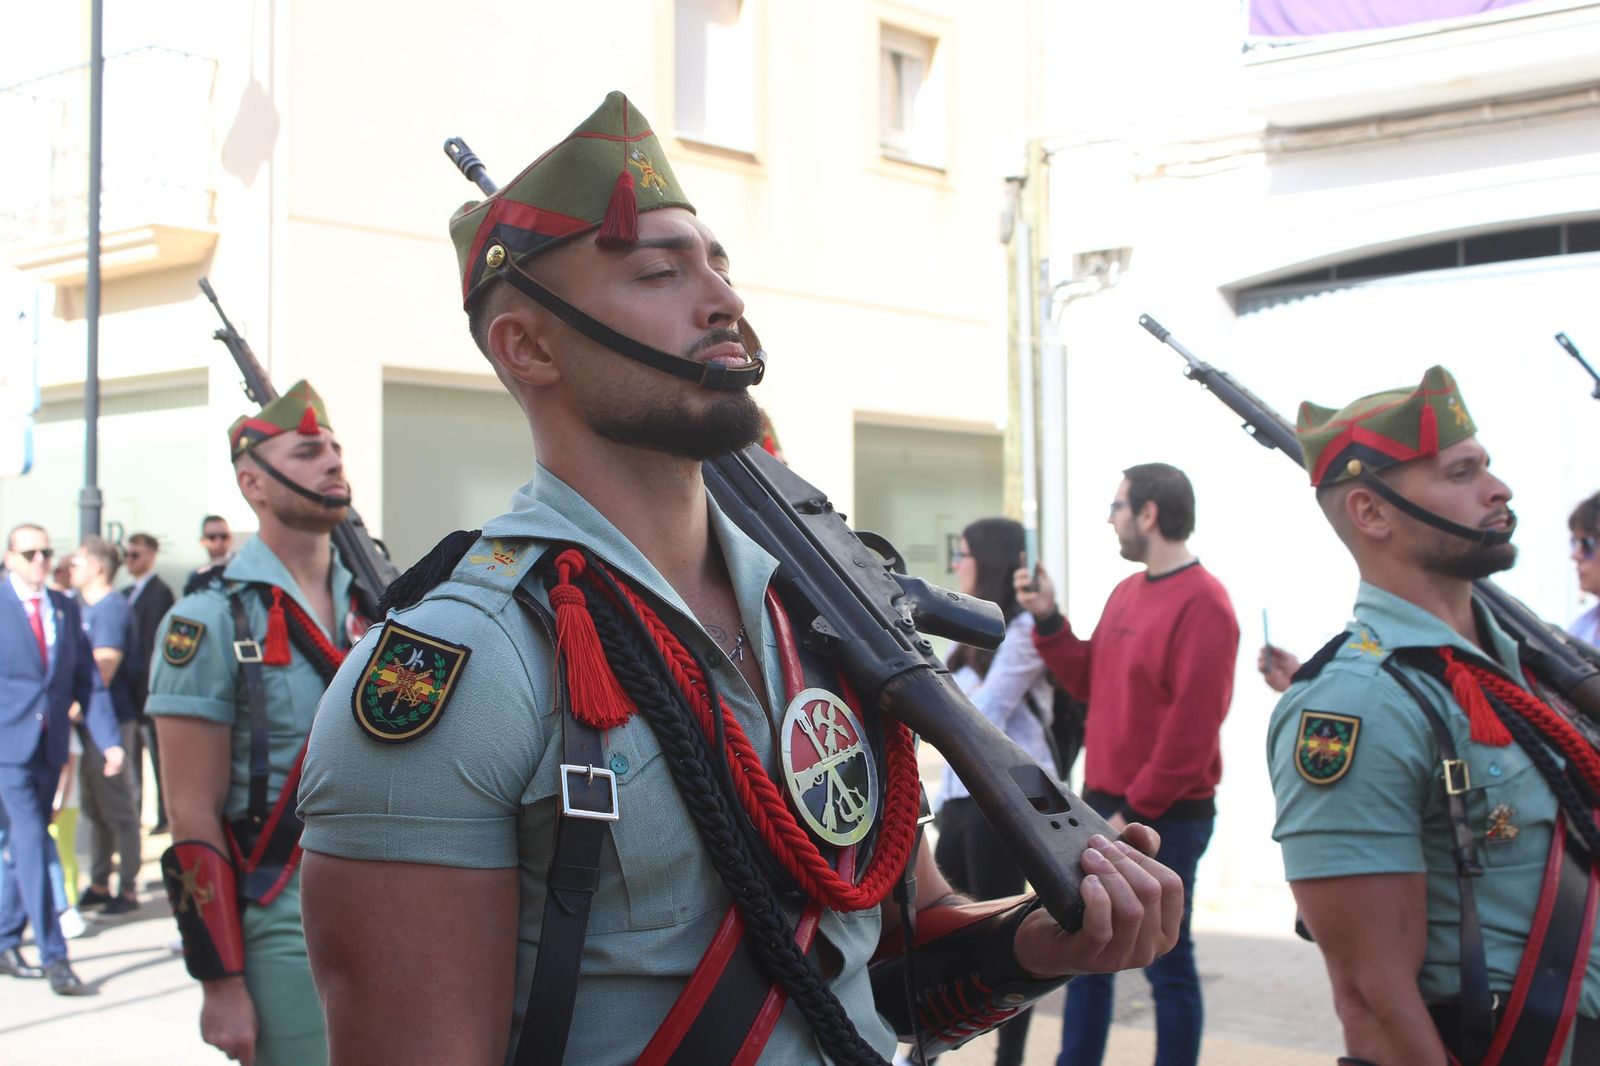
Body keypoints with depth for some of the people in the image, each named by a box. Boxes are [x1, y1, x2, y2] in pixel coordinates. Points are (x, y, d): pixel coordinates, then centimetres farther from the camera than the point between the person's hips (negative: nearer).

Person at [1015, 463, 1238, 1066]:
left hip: (1163, 819, -9)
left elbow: (1192, 727, -20)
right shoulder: (1126, 592, 11)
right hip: (1102, 805, 9)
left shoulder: (1201, 603, -16)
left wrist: (1136, 812, -17)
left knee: (1167, 965, 2)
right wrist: (1047, 620, 4)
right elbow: (1090, 682, 15)